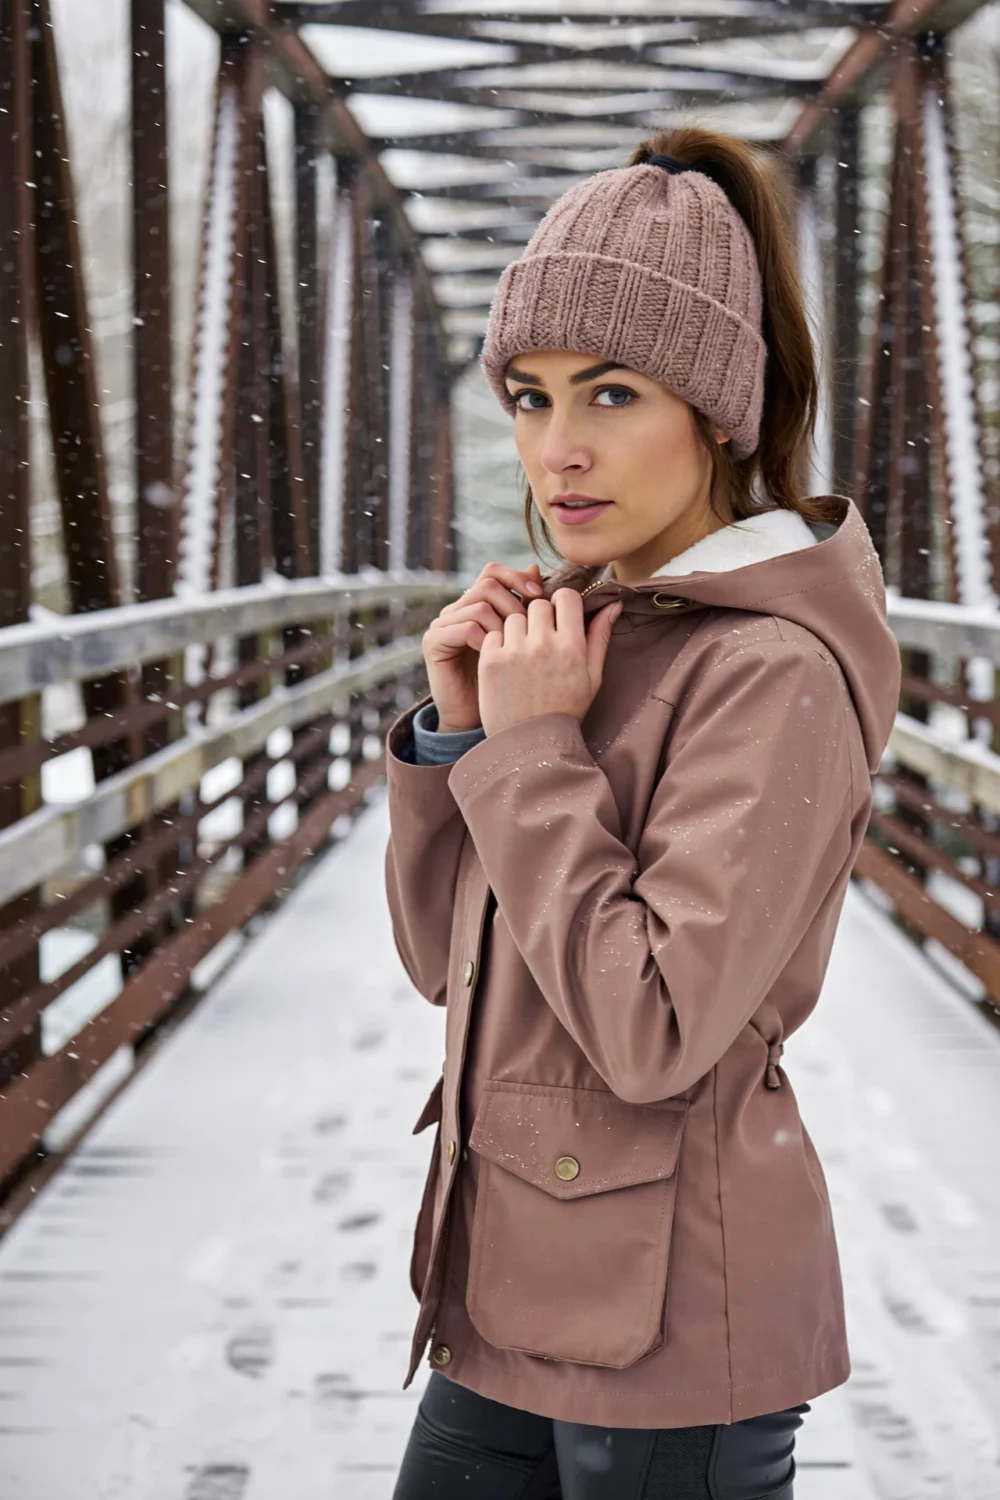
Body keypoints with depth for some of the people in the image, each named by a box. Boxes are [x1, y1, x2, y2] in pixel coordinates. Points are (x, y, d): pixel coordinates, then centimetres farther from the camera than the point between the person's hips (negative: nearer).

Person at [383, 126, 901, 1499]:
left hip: (671, 1316, -8)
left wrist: (532, 749, -18)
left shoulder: (775, 671, -17)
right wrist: (455, 732, -5)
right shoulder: (594, 628, 7)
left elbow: (655, 1030, -24)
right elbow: (449, 962, 9)